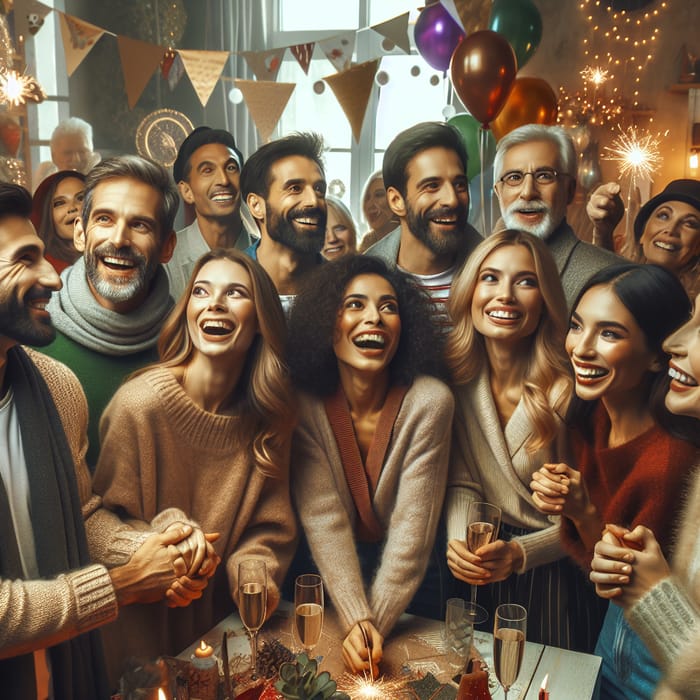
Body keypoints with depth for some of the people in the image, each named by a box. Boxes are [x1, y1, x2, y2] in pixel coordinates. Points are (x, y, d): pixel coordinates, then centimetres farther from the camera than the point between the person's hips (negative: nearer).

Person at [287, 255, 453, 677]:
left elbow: (412, 527, -18)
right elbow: (324, 519, -18)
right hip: (332, 574, 2)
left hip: (408, 579, -1)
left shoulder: (428, 402, -18)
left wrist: (373, 626, -23)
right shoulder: (307, 405, -13)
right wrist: (356, 621, -27)